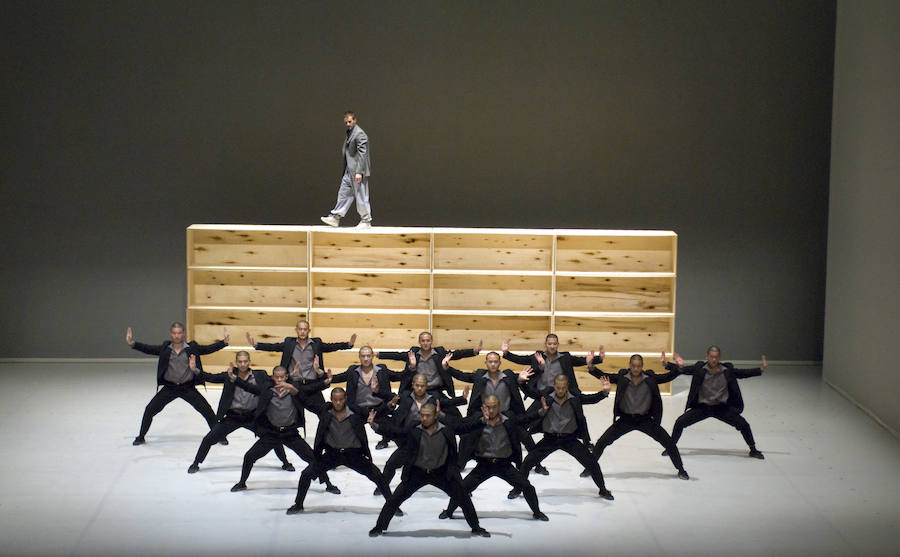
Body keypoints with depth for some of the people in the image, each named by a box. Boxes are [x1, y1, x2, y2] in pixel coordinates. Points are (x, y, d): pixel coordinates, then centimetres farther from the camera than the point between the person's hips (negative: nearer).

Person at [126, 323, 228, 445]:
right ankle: (141, 437, 17)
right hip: (169, 388, 1)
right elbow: (149, 349, -7)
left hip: (188, 388, -1)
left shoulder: (192, 348, -5)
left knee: (207, 410, -2)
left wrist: (224, 342, -24)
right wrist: (132, 343, -21)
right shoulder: (165, 348, -2)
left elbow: (209, 349, -10)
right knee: (150, 410, -2)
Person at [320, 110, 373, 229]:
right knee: (344, 193, 9)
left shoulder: (359, 134, -14)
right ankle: (335, 218, 12)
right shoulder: (349, 133, 15)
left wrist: (359, 172, -23)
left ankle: (366, 221, 5)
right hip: (349, 171, 9)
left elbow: (362, 154, -19)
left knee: (361, 196, -3)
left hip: (357, 171, -9)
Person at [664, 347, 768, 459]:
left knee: (743, 424, -8)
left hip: (722, 407, 0)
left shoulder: (727, 370, -7)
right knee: (680, 422, -11)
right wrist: (666, 364, -24)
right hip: (702, 407, 0)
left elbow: (743, 373, 1)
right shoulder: (699, 369, -9)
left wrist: (761, 369, -8)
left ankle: (753, 450, 15)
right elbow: (683, 369, -9)